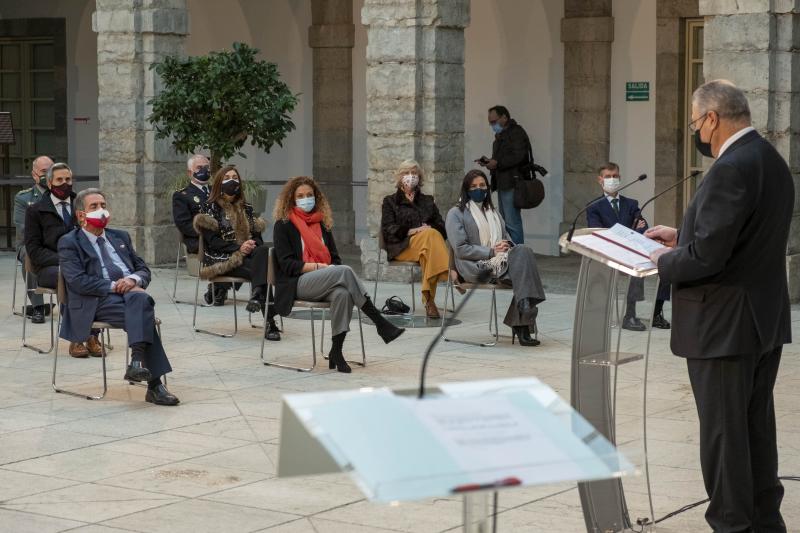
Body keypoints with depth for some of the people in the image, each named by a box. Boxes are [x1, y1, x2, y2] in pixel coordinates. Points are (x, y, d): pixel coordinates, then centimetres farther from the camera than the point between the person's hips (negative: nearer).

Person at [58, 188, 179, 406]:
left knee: (141, 299, -34)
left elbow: (144, 270, 21)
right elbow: (77, 281, -8)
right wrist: (114, 286, -15)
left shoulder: (120, 237, 26)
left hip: (132, 293, 4)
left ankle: (138, 361, -44)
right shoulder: (69, 243, 7)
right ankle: (154, 384, -38)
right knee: (144, 314, -33)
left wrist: (133, 279, -5)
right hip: (98, 301, -4)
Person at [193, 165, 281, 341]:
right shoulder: (210, 208, 7)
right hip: (221, 259, -5)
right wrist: (238, 248, -16)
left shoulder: (246, 208, 24)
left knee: (264, 250, -33)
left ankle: (256, 296, -49)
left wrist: (253, 245, -9)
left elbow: (257, 235, 17)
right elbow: (212, 241, -5)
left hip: (247, 255, 5)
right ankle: (270, 321, -43)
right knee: (262, 270, -32)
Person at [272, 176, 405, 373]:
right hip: (297, 283, -4)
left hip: (321, 283, 4)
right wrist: (319, 266, -14)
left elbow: (335, 258, 17)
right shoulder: (283, 225, 4)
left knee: (343, 294, -35)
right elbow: (287, 264, -6)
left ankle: (336, 351, -31)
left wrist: (332, 269, -7)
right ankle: (381, 323, -36)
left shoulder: (321, 224, 20)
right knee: (344, 271, -32)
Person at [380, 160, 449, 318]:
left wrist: (430, 228, -7)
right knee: (429, 235, -34)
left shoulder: (427, 201, 29)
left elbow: (441, 226, 17)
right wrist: (410, 231, -13)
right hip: (401, 247, -2)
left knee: (431, 234, -36)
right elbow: (387, 229, 4)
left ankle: (428, 298, -41)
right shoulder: (390, 201, 20)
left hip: (428, 240, 3)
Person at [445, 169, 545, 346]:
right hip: (476, 267, -6)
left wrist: (508, 246, 3)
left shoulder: (493, 212, 29)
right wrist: (491, 251, -14)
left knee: (522, 251, -31)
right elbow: (460, 249, -5)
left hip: (501, 261, 6)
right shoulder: (456, 213, 7)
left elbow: (506, 238, 29)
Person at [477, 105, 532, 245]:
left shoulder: (517, 133, -8)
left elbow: (518, 156, -20)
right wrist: (489, 161, 9)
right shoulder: (500, 135, 24)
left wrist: (497, 163, -18)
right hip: (502, 185, 10)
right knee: (505, 223, 10)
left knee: (512, 223, -12)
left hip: (512, 185, -10)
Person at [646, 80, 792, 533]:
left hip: (725, 324, -10)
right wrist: (682, 235, 16)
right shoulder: (771, 160, 10)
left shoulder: (731, 169, -22)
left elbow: (706, 256, -24)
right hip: (767, 320, 10)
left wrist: (664, 261, -7)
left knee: (722, 431, 0)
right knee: (757, 425, 17)